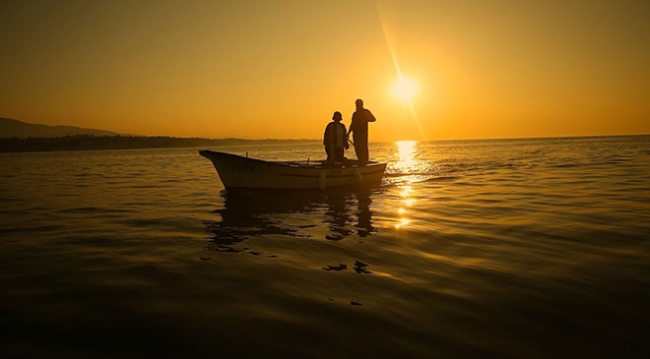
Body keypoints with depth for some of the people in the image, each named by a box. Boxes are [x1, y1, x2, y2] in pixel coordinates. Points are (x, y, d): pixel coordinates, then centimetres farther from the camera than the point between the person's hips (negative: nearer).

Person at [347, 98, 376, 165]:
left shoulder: (366, 112, 3)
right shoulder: (355, 113, 19)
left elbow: (373, 119, -4)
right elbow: (352, 124, 22)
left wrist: (365, 120, -20)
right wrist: (348, 133, 16)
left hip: (363, 133, -6)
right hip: (355, 134, 6)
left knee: (363, 149, -12)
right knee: (357, 149, 4)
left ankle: (364, 163, -10)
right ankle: (361, 164, 10)